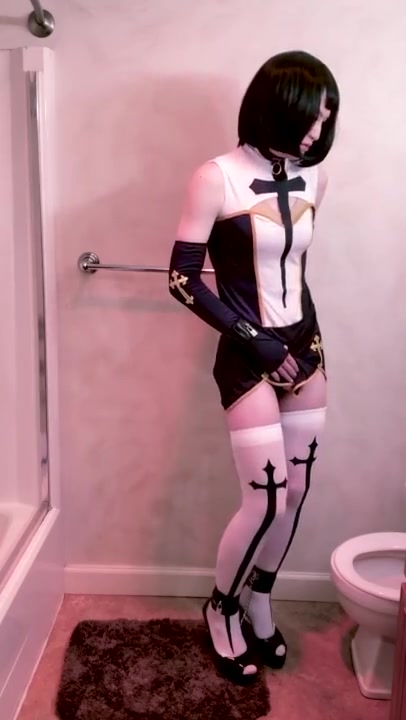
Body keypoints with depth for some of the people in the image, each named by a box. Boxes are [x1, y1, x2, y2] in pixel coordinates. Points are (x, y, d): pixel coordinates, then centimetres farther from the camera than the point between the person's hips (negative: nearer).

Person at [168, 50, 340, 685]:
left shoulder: (313, 179, 5)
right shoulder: (217, 179, -12)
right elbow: (183, 279, -11)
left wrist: (306, 332, 12)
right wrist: (253, 338, -13)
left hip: (304, 349, 6)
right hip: (249, 358, -6)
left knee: (294, 494, 11)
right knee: (265, 501, -4)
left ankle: (258, 610, 35)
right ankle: (222, 608, 26)